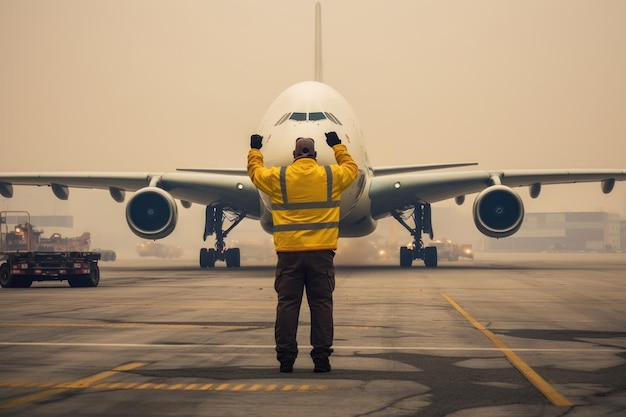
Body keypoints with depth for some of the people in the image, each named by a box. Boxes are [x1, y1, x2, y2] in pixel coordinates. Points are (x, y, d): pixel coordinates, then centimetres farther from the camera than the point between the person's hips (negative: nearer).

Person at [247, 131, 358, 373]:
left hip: (289, 254, 0)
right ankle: (321, 358, 2)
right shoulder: (331, 176, 2)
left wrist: (255, 150, 38)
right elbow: (351, 168, 24)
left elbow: (255, 171, 20)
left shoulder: (279, 178, 0)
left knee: (288, 305, 3)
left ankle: (286, 358, 2)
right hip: (321, 253, 0)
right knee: (321, 305, 4)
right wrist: (337, 146, 38)